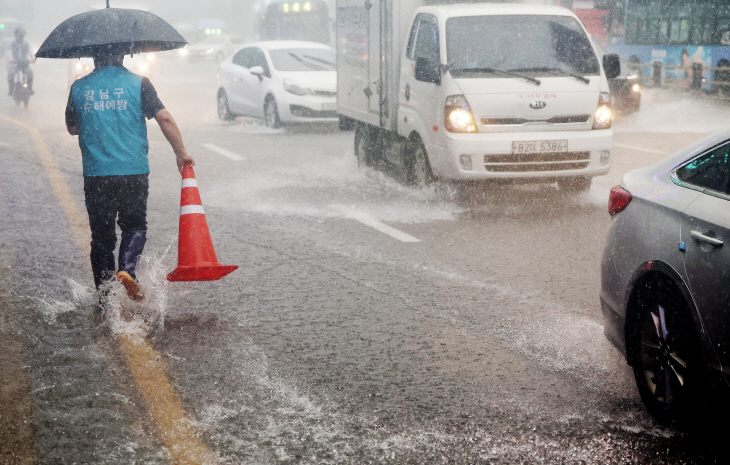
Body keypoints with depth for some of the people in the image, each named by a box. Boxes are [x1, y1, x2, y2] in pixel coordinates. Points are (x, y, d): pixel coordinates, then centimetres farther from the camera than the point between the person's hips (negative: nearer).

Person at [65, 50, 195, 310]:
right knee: (134, 226, 15)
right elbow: (164, 118, -5)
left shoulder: (79, 88, 6)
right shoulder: (138, 84, -1)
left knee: (101, 235, 11)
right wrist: (181, 153, 3)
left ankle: (104, 300, 15)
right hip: (133, 172, -2)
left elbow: (72, 128, 17)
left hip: (95, 174, 2)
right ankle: (126, 269, -13)